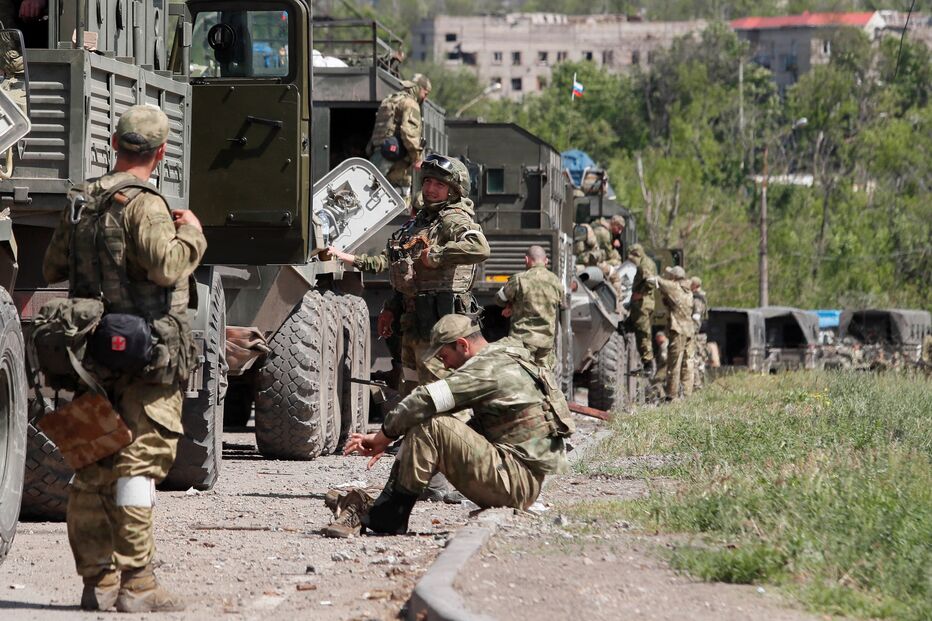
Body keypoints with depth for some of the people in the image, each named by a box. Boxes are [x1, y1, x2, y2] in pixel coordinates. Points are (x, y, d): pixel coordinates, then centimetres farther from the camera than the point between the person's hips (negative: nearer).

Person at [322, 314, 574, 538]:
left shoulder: (489, 366, -13)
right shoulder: (504, 362, 20)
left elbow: (428, 399, -20)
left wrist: (383, 436, -10)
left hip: (516, 482, -11)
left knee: (430, 427, -19)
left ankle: (380, 518, -16)